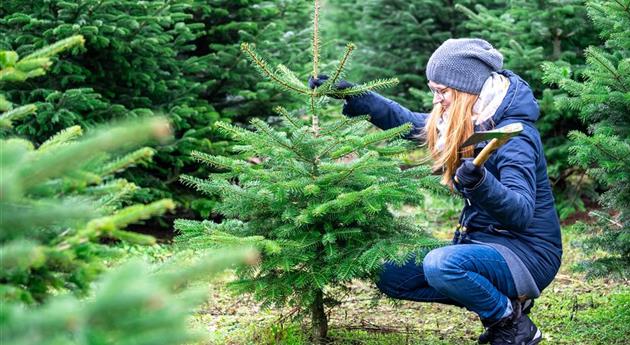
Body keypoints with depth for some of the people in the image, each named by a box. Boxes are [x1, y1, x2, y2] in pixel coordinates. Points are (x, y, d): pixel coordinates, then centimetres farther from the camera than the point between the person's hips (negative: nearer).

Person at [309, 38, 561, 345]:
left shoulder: (514, 134, -22)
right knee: (391, 276, 3)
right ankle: (496, 300, 6)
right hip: (483, 242, 9)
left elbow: (520, 213, -33)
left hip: (528, 255, -9)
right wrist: (351, 95, 10)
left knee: (442, 265, -35)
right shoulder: (464, 122, 3)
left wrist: (481, 184, -51)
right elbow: (408, 122, 18)